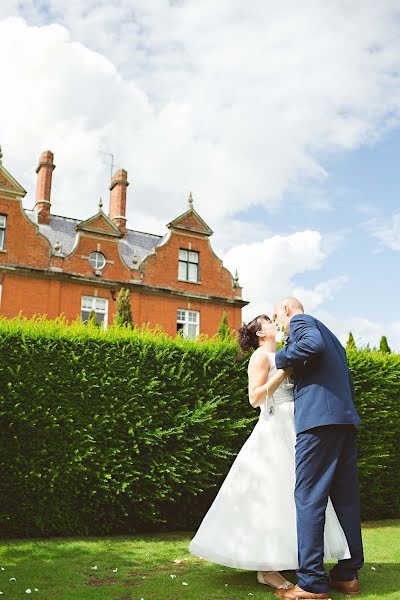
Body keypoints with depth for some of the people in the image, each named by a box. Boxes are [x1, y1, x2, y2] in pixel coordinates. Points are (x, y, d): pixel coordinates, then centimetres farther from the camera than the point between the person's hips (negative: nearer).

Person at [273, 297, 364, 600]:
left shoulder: (300, 321, 3)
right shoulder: (331, 335, 29)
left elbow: (313, 344, -19)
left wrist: (281, 358, -7)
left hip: (319, 418, -9)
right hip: (346, 419, 9)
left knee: (309, 497, -8)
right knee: (345, 496, 11)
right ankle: (348, 573, 18)